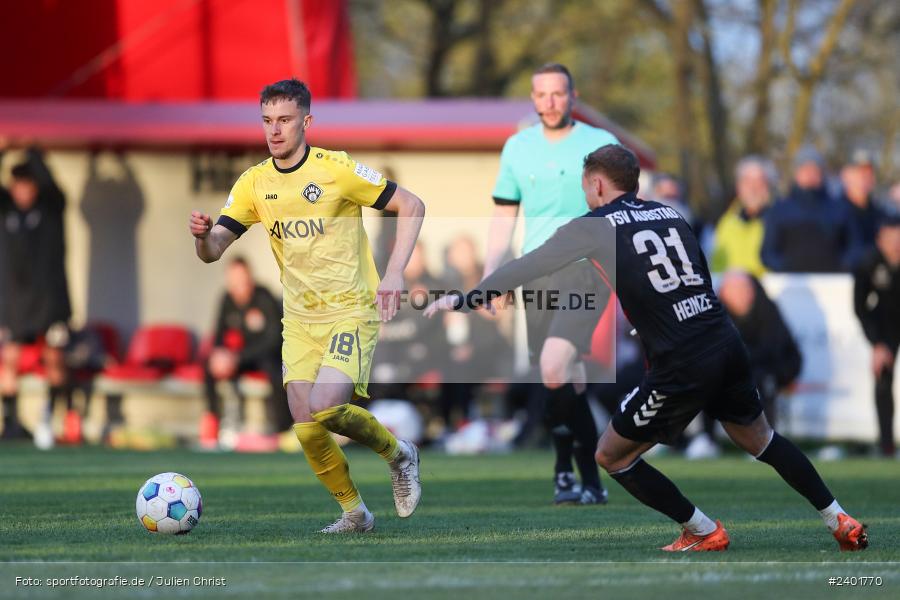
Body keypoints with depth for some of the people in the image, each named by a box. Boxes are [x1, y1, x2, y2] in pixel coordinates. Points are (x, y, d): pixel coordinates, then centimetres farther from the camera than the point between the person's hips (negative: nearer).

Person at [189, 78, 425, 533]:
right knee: (306, 430, -5)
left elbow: (411, 206, -6)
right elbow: (212, 252, 1)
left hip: (351, 311, -5)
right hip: (299, 319, 5)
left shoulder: (336, 170, -11)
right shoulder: (254, 183, 2)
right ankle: (354, 513, 17)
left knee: (325, 408, -24)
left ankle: (397, 453, 4)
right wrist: (203, 234, -24)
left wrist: (394, 274, -15)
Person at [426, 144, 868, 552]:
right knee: (760, 439, 28)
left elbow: (527, 267, 3)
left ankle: (704, 533, 14)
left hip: (681, 367, -6)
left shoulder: (595, 226, 0)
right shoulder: (668, 214, 16)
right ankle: (839, 521, 27)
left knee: (611, 456, 11)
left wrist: (466, 300, 11)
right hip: (728, 347, 6)